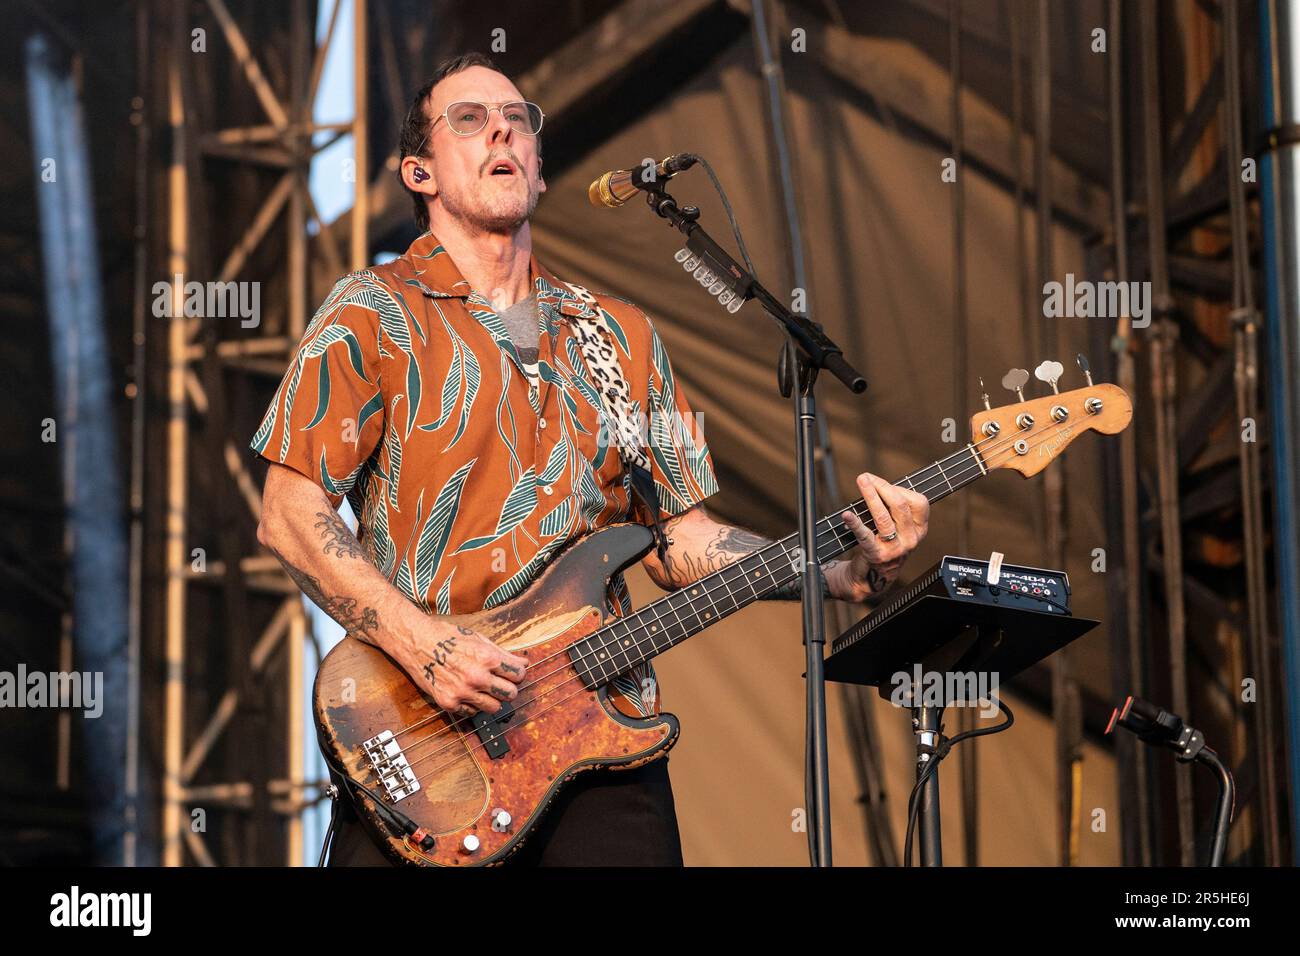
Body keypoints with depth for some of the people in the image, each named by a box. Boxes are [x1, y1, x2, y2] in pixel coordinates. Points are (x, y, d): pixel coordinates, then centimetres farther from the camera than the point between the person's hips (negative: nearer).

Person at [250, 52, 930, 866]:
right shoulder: (373, 315, 4)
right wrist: (422, 644, -16)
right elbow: (290, 516, -4)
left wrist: (848, 573, 0)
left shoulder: (621, 335, 17)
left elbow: (679, 537, 15)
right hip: (421, 746, -3)